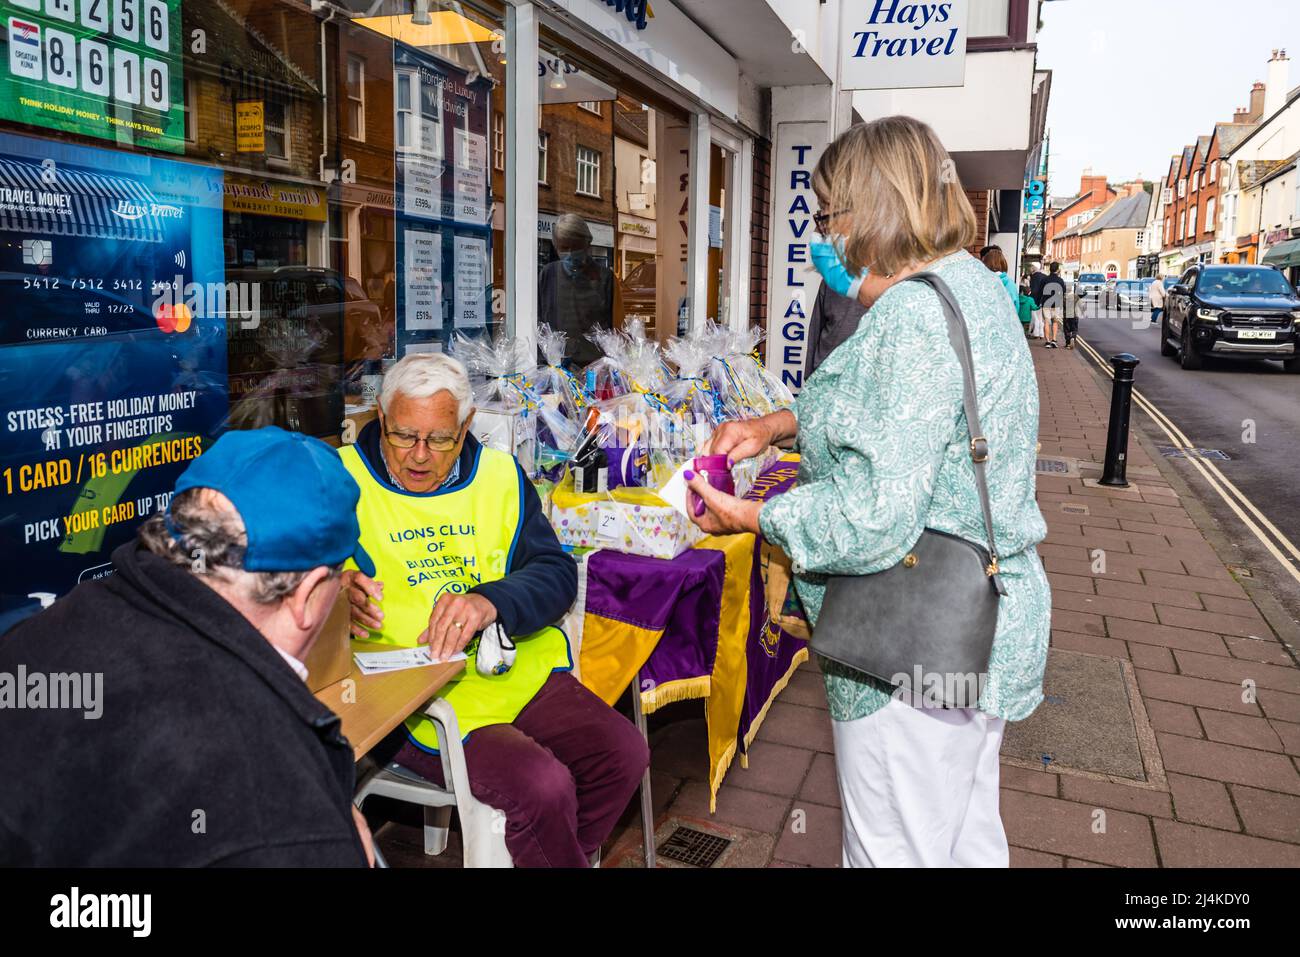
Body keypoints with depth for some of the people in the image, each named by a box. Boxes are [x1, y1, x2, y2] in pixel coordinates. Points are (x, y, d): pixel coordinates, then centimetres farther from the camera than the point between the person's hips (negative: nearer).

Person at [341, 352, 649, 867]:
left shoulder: (499, 474, 9)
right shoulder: (342, 480, -1)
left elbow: (556, 573, 2)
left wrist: (490, 601, -20)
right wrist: (336, 593, -26)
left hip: (520, 670, 5)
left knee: (624, 753, -10)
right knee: (542, 785, -25)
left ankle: (548, 856, 15)